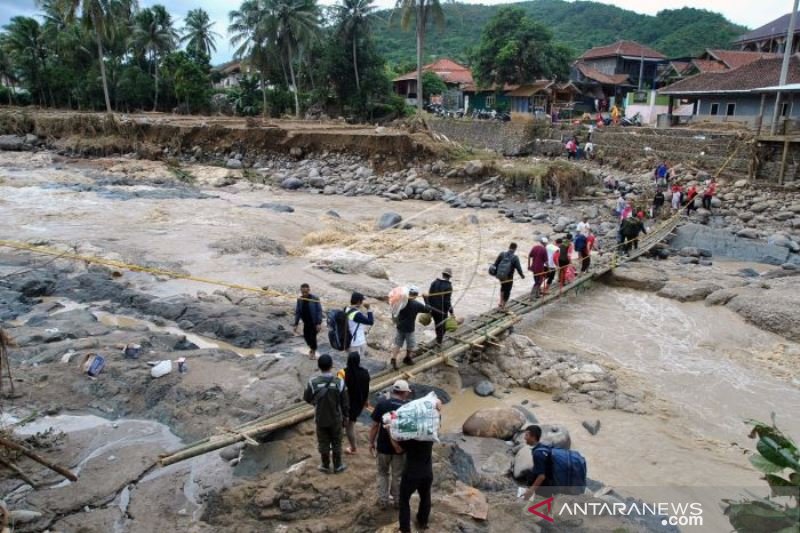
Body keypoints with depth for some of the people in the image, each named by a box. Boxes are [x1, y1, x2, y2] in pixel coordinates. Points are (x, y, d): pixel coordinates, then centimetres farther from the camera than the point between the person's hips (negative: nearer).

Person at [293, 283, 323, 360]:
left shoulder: (315, 299, -18)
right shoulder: (300, 300, -5)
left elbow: (319, 311, -16)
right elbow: (297, 312, 2)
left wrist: (319, 323, -20)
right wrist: (296, 324, 1)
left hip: (314, 322, -4)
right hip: (306, 322, 4)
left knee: (312, 336, -3)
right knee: (306, 336, 9)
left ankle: (313, 352, 23)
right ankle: (312, 348, 39)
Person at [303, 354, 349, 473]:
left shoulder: (313, 382, -20)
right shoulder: (339, 382, -19)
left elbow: (307, 398, -2)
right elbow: (345, 403, -10)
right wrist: (345, 417, 5)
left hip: (320, 419, 0)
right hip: (336, 419, 0)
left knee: (323, 443, 19)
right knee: (336, 443, 19)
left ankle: (325, 465, 35)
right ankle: (337, 465, 33)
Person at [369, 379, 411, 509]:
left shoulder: (382, 404, -11)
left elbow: (375, 426, -7)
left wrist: (371, 442, 5)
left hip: (383, 446, 0)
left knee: (383, 474, 20)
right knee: (397, 475, 17)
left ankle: (383, 501, 24)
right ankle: (398, 501, 29)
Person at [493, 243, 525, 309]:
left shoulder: (502, 254, -4)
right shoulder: (515, 257, -15)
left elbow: (496, 263, 1)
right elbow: (518, 268, -11)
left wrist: (496, 271, 15)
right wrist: (522, 275, 7)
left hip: (500, 275, 4)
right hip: (508, 277, -4)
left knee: (503, 287, 30)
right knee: (507, 291, 13)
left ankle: (501, 302, 26)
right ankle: (503, 305, 17)